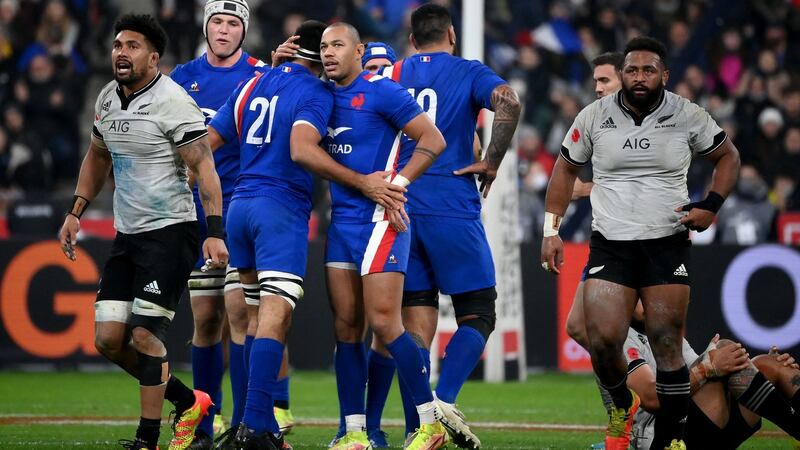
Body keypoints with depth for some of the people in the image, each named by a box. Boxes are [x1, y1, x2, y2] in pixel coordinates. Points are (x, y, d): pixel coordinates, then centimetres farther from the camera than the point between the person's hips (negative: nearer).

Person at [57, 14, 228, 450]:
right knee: (108, 339, 2)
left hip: (170, 232, -8)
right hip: (127, 234, 8)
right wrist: (75, 212, 20)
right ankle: (188, 402, 19)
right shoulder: (107, 100, 9)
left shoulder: (172, 101, -14)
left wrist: (214, 232, -23)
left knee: (144, 335, -13)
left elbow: (204, 168, -16)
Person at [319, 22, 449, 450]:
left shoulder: (381, 91, -7)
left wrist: (397, 183, -17)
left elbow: (433, 140, -8)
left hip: (378, 219, -7)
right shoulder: (325, 96, 13)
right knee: (345, 327, 4)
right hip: (341, 221, 7)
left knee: (384, 323, -11)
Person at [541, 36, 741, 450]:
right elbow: (566, 169, 13)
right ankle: (622, 406, 19)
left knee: (666, 345, -6)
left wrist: (711, 205, -5)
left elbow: (728, 156, 11)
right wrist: (551, 231, 7)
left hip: (668, 243, -1)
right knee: (602, 341, -12)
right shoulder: (595, 116, 0)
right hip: (610, 244, 1)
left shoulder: (687, 116, -3)